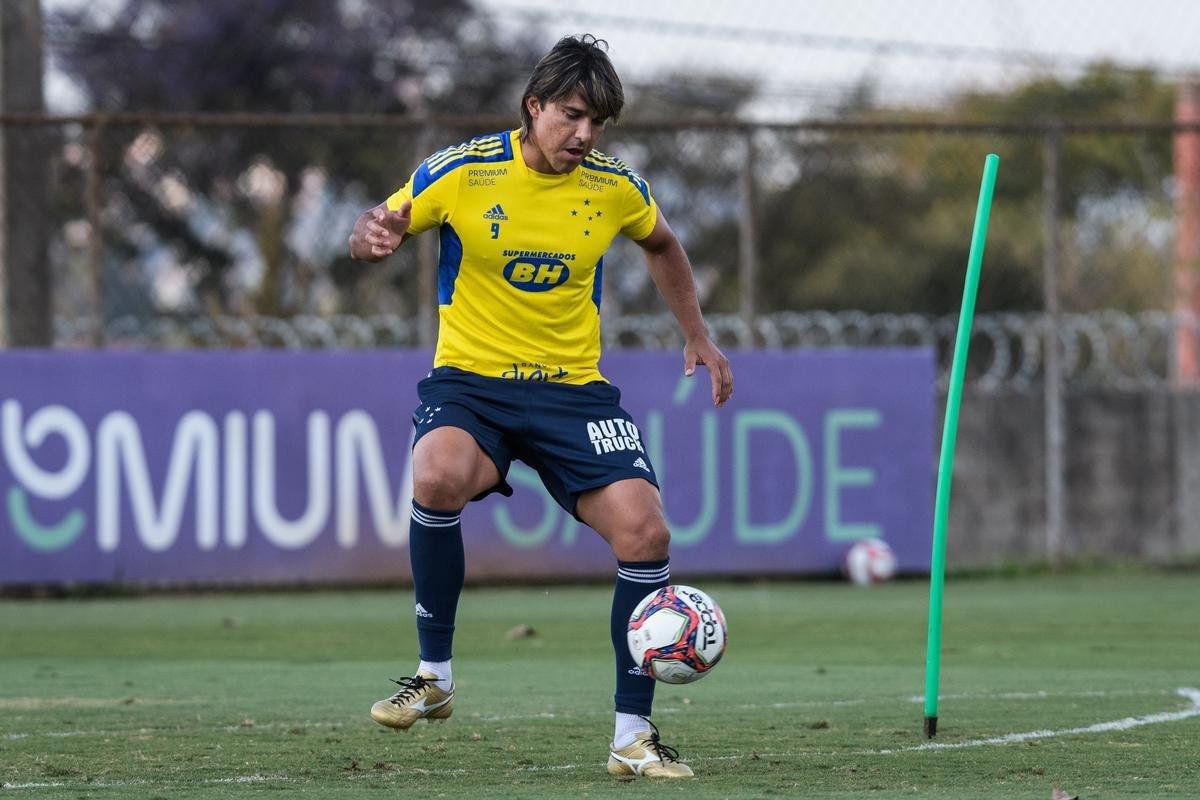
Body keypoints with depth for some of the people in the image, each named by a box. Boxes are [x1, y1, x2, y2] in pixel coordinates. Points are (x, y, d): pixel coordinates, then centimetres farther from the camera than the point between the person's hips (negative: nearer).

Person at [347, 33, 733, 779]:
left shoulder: (615, 187, 0)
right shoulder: (460, 172, -9)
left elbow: (662, 246, 22)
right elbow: (377, 230, 1)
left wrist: (698, 337, 19)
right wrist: (374, 236, -23)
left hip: (573, 387, 3)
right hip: (470, 381, -3)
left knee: (645, 531, -16)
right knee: (439, 475, -36)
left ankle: (634, 736, -1)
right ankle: (435, 675, -16)